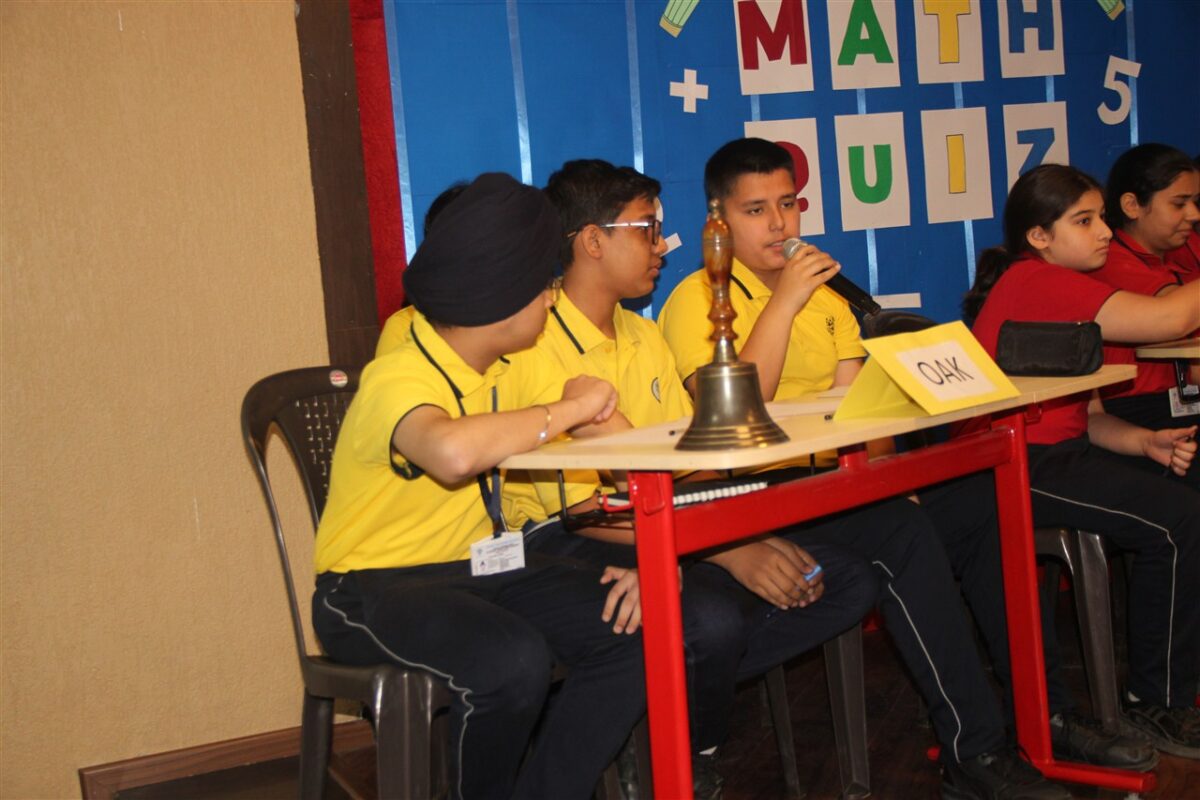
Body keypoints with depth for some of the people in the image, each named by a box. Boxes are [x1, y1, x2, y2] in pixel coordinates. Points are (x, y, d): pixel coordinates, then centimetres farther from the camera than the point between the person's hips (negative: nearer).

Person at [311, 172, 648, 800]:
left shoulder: (508, 370, 3)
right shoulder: (399, 379, -22)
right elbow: (453, 452, -46)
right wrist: (566, 410, -30)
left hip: (476, 568, 7)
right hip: (372, 587, -7)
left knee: (642, 630, -11)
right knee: (514, 660, -34)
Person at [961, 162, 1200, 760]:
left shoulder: (1064, 290, 17)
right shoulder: (1034, 281, -14)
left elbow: (1084, 413, 12)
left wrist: (1146, 441, -4)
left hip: (1056, 453, 10)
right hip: (1016, 465, -10)